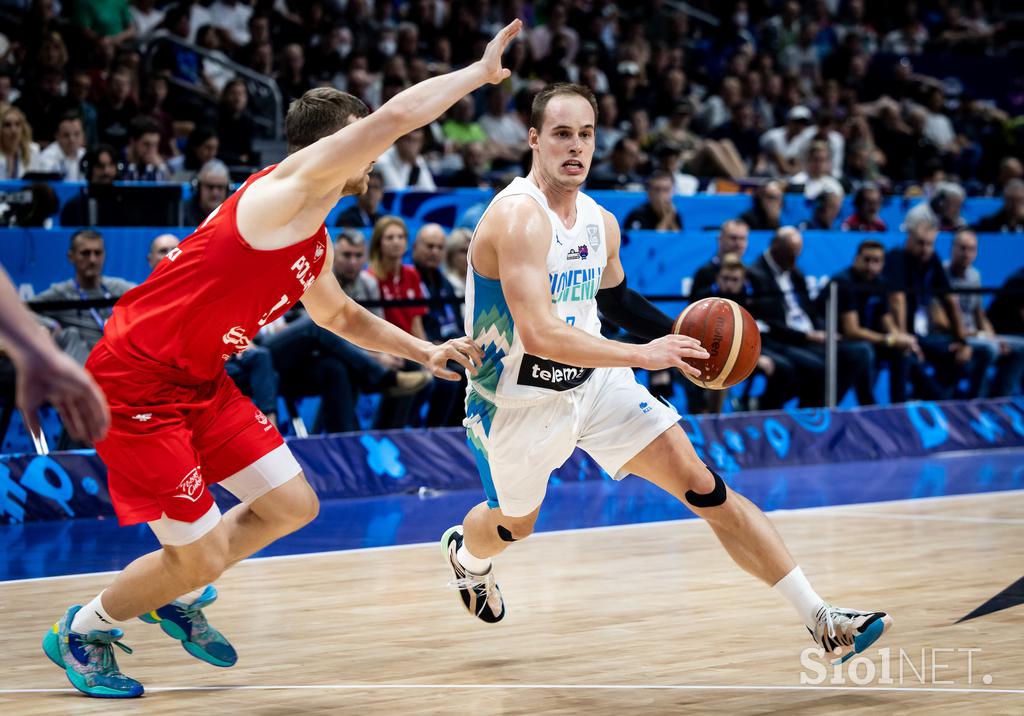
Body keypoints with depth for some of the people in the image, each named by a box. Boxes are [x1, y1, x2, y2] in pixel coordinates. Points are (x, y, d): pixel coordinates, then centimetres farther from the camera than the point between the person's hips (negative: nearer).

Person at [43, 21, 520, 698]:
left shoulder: (315, 242, 11)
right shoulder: (282, 193, -18)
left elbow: (340, 314, 32)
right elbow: (393, 117, -29)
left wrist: (425, 351, 23)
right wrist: (481, 72, -19)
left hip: (202, 381, 10)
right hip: (137, 382, -10)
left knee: (293, 505, 9)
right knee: (200, 555, -4)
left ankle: (178, 597, 31)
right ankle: (80, 633, 21)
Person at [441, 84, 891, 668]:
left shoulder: (601, 222, 1)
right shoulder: (519, 217, -26)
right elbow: (539, 334, -37)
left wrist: (678, 340, 8)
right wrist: (642, 355, -36)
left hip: (596, 381, 5)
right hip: (520, 400, -5)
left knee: (702, 487, -9)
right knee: (514, 525, 19)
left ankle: (822, 620, -12)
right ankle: (466, 554, 60)